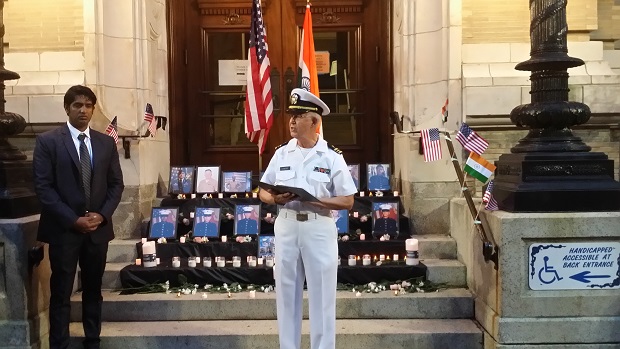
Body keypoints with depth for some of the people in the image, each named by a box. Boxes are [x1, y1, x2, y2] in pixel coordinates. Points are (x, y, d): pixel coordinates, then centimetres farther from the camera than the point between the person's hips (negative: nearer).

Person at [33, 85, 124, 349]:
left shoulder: (106, 142, 8)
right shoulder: (48, 141, -4)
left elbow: (116, 184, 9)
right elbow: (43, 187, -9)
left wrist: (102, 215, -7)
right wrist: (73, 220, -15)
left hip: (98, 228, 4)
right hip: (63, 229, -3)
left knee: (93, 291, 13)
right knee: (61, 294, 3)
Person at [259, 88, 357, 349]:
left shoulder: (331, 156, -4)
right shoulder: (282, 153, 6)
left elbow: (347, 201, -6)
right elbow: (262, 192, 11)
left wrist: (314, 200, -19)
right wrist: (275, 198, -12)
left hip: (319, 227, -3)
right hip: (286, 226, 3)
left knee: (321, 294, 4)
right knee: (286, 292, 11)